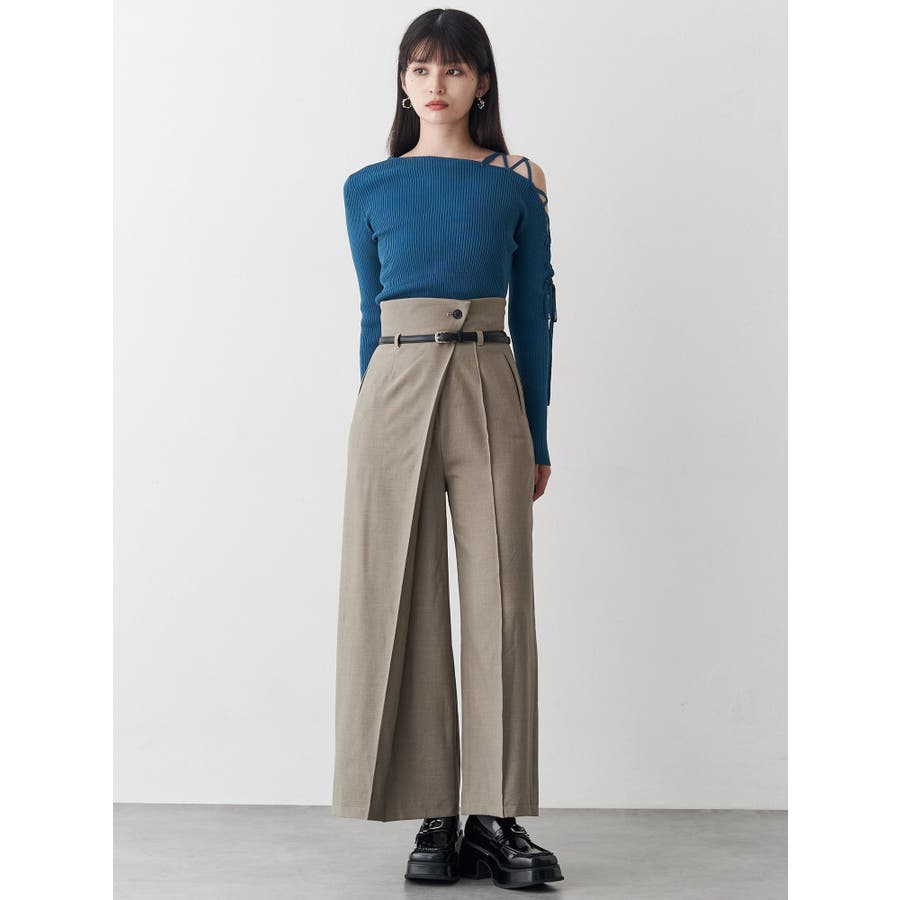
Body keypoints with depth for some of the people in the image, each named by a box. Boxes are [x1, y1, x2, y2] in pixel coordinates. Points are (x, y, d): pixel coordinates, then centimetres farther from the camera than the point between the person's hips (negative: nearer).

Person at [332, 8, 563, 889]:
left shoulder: (517, 186, 7)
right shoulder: (369, 189, 9)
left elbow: (534, 313, 8)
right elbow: (372, 314, 13)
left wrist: (538, 437, 6)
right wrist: (380, 409, 11)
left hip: (488, 392, 0)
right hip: (395, 393, 1)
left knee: (498, 595, -2)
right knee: (404, 598, 0)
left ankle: (495, 815, 6)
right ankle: (433, 815, 9)